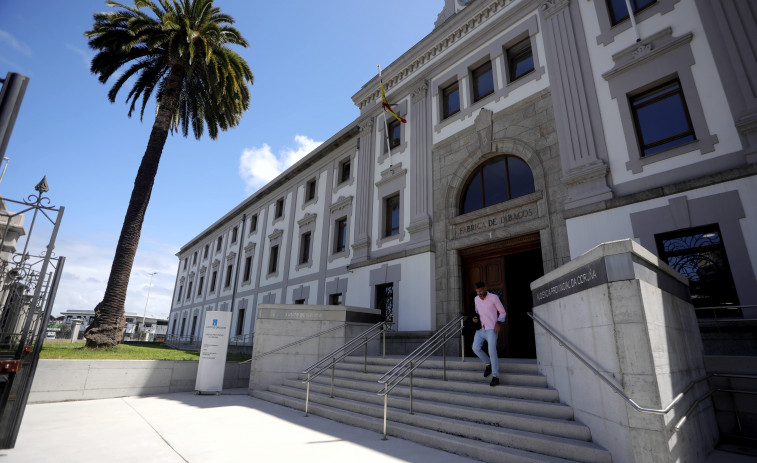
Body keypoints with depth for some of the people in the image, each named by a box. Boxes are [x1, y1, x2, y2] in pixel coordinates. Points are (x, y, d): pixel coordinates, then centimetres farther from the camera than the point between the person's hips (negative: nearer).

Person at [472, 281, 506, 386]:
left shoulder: (494, 297, -7)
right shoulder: (476, 299, 8)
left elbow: (503, 312, 1)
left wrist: (498, 323, -14)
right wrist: (474, 317, 1)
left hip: (491, 329, -5)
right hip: (480, 329, 5)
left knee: (492, 351, -19)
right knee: (476, 348, -13)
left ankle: (495, 377, -9)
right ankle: (488, 364, 13)